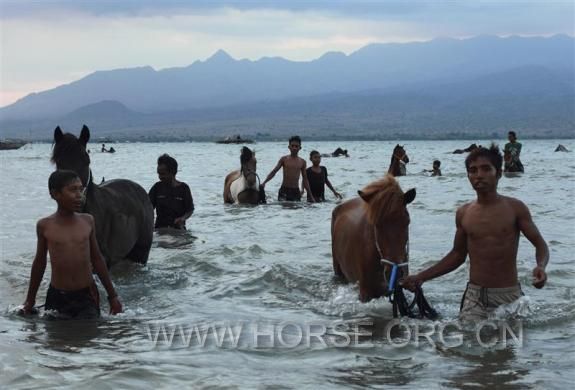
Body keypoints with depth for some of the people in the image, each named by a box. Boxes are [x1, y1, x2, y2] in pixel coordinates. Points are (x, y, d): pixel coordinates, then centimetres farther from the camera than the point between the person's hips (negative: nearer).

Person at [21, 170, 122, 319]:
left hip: (87, 296, 1)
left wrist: (112, 295, 14)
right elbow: (40, 262, 10)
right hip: (57, 297, -1)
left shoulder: (88, 221, 2)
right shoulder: (45, 226, -2)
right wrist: (30, 300, 16)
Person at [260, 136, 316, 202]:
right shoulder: (284, 159, 2)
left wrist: (310, 195, 12)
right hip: (284, 190, -2)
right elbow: (273, 172, -1)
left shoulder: (302, 162, 8)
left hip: (296, 191, 2)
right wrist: (264, 183, -16)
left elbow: (305, 180, 14)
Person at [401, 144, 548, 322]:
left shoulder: (515, 208, -4)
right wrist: (421, 277, 9)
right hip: (475, 296, 2)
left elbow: (540, 244, -1)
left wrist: (541, 266, -24)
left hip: (509, 296, -1)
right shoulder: (463, 214, 5)